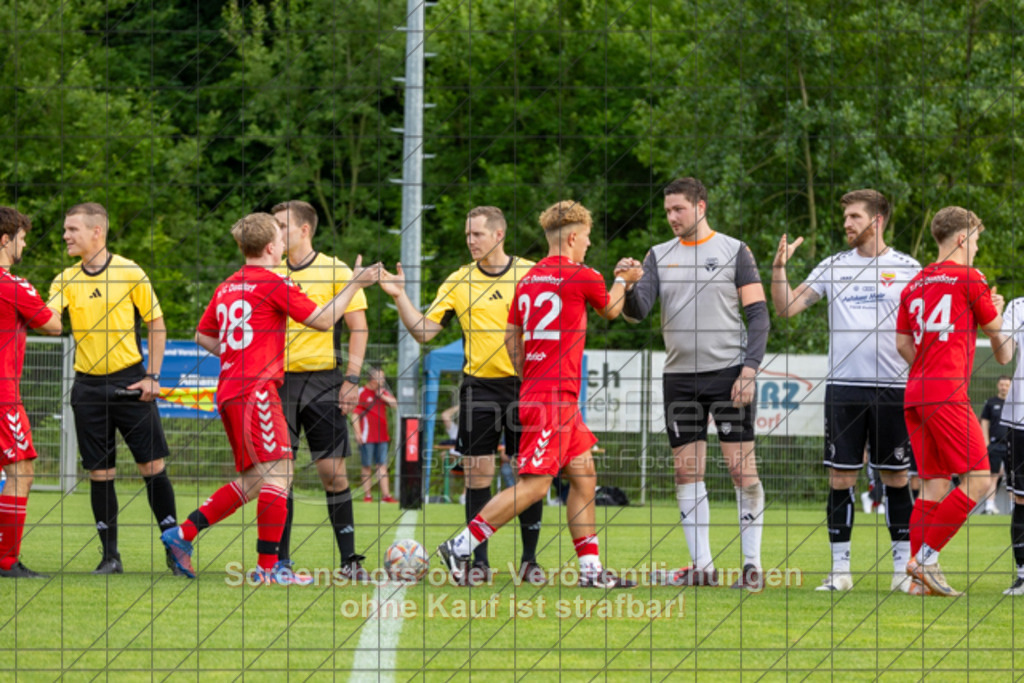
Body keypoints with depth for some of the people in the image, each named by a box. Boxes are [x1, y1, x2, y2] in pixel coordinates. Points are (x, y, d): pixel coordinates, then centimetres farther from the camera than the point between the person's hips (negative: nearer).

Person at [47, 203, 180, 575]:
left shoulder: (129, 273, -3)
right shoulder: (66, 280, 5)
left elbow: (157, 324, 3)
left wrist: (153, 376, -4)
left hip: (129, 380, -3)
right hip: (88, 386, 3)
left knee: (152, 465, -3)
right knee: (99, 472, 2)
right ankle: (110, 555, 9)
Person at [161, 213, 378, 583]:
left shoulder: (227, 288, 16)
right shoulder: (274, 284, -7)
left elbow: (203, 336, 22)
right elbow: (322, 319, -7)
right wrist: (355, 284, 2)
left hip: (230, 392, 9)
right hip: (256, 390, -9)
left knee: (253, 480, 14)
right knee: (278, 474, -9)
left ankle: (183, 533, 10)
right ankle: (267, 567, -13)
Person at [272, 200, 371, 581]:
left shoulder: (334, 272, 0)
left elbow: (358, 328, 0)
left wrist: (352, 378, -9)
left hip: (321, 379, -4)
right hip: (279, 381, 4)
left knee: (333, 471, -6)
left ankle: (349, 560, -1)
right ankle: (280, 560, 6)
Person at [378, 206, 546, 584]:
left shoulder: (531, 274, 2)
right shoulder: (458, 282, 4)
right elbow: (423, 330, 2)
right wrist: (401, 297, -9)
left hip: (525, 384, -1)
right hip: (479, 385, 1)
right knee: (477, 473, -2)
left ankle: (530, 559, 9)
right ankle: (479, 561, 5)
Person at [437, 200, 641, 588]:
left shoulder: (528, 279, 11)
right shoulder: (582, 278, -9)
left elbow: (511, 334, 17)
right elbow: (610, 311, 12)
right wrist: (622, 281, 31)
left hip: (534, 392, 9)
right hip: (555, 397, -9)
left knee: (584, 478, 10)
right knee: (534, 485, -9)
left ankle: (590, 569, 9)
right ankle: (460, 548, -10)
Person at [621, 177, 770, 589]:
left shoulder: (733, 251, 1)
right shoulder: (659, 256, 11)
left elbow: (758, 315, -1)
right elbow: (638, 312, 2)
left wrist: (748, 371, -11)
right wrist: (629, 288, -20)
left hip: (727, 371, -4)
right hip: (679, 376, 4)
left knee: (742, 468, -6)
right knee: (687, 471, 2)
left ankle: (752, 563, -1)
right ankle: (702, 566, 6)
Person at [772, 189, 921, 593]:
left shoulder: (907, 269, 4)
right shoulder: (833, 267, 9)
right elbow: (786, 308, 8)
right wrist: (780, 266, -5)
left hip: (892, 388, -2)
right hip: (844, 387, 2)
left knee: (896, 478, 2)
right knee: (841, 478, 0)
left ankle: (904, 568, 8)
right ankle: (840, 569, 5)